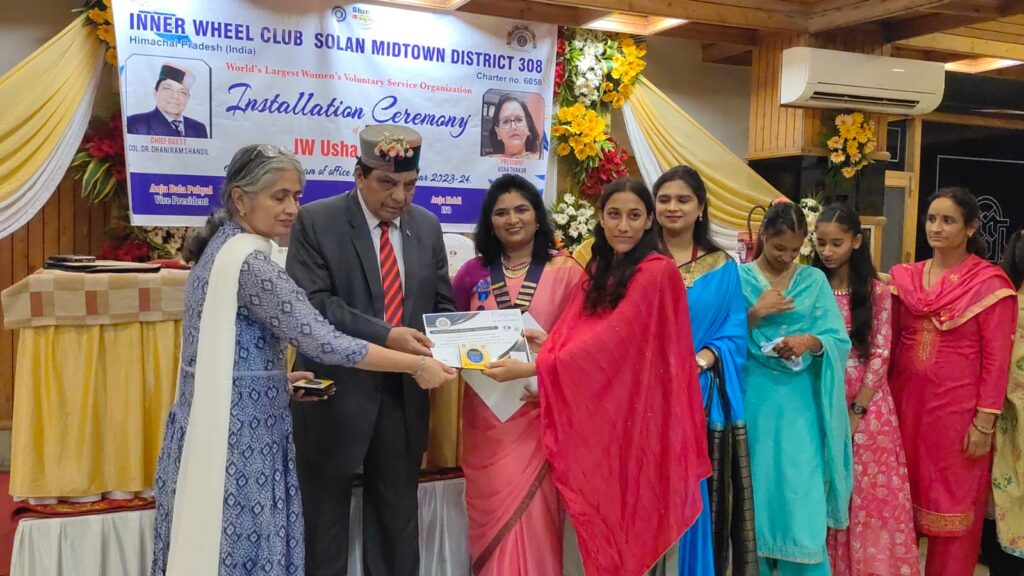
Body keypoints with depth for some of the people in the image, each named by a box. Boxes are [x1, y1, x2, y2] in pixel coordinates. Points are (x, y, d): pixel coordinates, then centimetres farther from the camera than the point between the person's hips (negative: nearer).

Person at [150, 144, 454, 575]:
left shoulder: (221, 248, 10)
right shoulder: (249, 260, -18)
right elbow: (321, 341, -23)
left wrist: (279, 381, 11)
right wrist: (417, 366, -18)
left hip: (221, 420, 9)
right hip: (239, 432, -9)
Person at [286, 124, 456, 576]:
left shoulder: (427, 226, 6)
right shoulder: (315, 222, -9)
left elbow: (441, 303, 11)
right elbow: (312, 304, -19)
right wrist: (385, 336, -28)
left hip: (404, 393, 4)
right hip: (337, 392, -4)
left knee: (398, 515, 15)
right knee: (326, 515, 12)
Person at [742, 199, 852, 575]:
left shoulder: (814, 280, 7)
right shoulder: (739, 277, 2)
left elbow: (840, 341, -1)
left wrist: (810, 341, -20)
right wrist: (755, 313, -15)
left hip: (800, 401, 1)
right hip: (753, 399, -1)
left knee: (802, 493, -2)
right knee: (757, 487, 5)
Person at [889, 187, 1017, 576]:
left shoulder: (990, 283, -8)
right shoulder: (906, 278, 6)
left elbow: (996, 360, -9)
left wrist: (985, 422, -12)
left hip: (957, 409, -4)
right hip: (907, 403, 4)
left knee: (953, 504, 6)